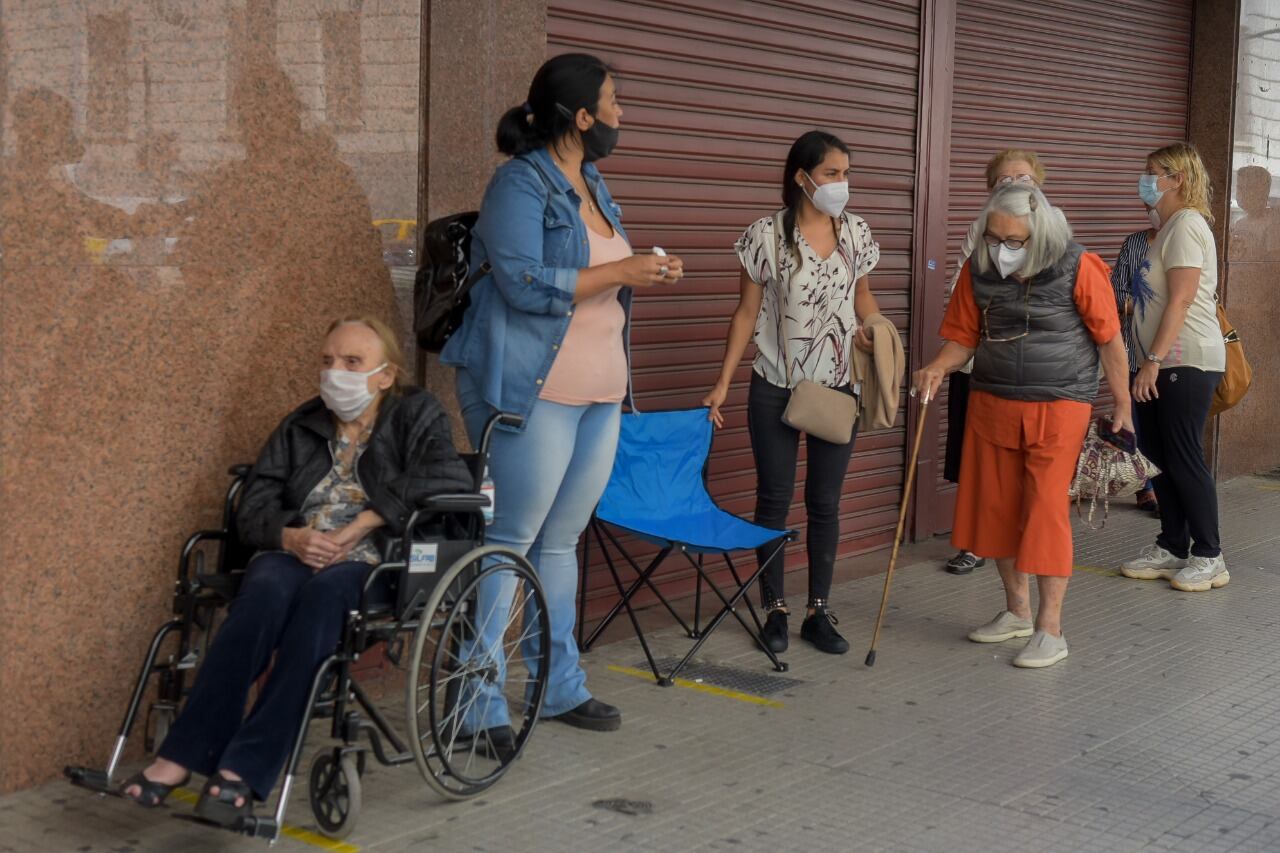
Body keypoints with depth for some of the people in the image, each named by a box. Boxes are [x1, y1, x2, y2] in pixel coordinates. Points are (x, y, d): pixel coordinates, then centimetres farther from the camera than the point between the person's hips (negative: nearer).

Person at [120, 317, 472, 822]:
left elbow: (452, 477, -9)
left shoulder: (416, 417, 12)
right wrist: (291, 536, -9)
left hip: (370, 563, -3)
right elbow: (251, 508, 15)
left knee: (324, 592, -38)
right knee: (267, 588, -34)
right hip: (295, 554, 3)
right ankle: (182, 756, -41)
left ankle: (243, 770, -45)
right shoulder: (301, 426, 23)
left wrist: (364, 521, -15)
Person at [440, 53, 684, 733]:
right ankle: (478, 706, 2)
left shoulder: (592, 186, 17)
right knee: (509, 541, -5)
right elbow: (523, 283, -21)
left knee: (561, 541, 14)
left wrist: (645, 271, 8)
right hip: (533, 392, -8)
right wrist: (619, 274, -16)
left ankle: (560, 687, 23)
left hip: (598, 394, 8)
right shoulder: (520, 184, -10)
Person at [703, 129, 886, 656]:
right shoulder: (767, 236, -9)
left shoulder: (855, 233, 1)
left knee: (825, 501, 7)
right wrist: (722, 383, -6)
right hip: (775, 390, -3)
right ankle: (775, 610, 16)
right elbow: (747, 312, -3)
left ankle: (818, 612, 16)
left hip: (837, 389, 3)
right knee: (774, 499, 4)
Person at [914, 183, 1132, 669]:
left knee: (1046, 510, -9)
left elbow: (1109, 339, -5)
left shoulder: (1078, 268, -12)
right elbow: (964, 337, 7)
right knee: (997, 509, 10)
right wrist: (938, 368, -14)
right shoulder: (978, 270, -1)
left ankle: (1050, 630, -2)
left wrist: (1122, 408, -1)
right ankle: (1017, 611, 27)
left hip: (1058, 407, -5)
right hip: (992, 405, 5)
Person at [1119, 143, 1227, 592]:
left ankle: (1209, 557, 4)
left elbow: (1180, 301, -20)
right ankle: (1172, 548, 19)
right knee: (1160, 454, 11)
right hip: (1166, 363, 10)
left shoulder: (1186, 224, -13)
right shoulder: (1169, 226, 17)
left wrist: (1153, 361, -21)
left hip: (1187, 362, -9)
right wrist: (1150, 362, 16)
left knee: (1183, 457, -5)